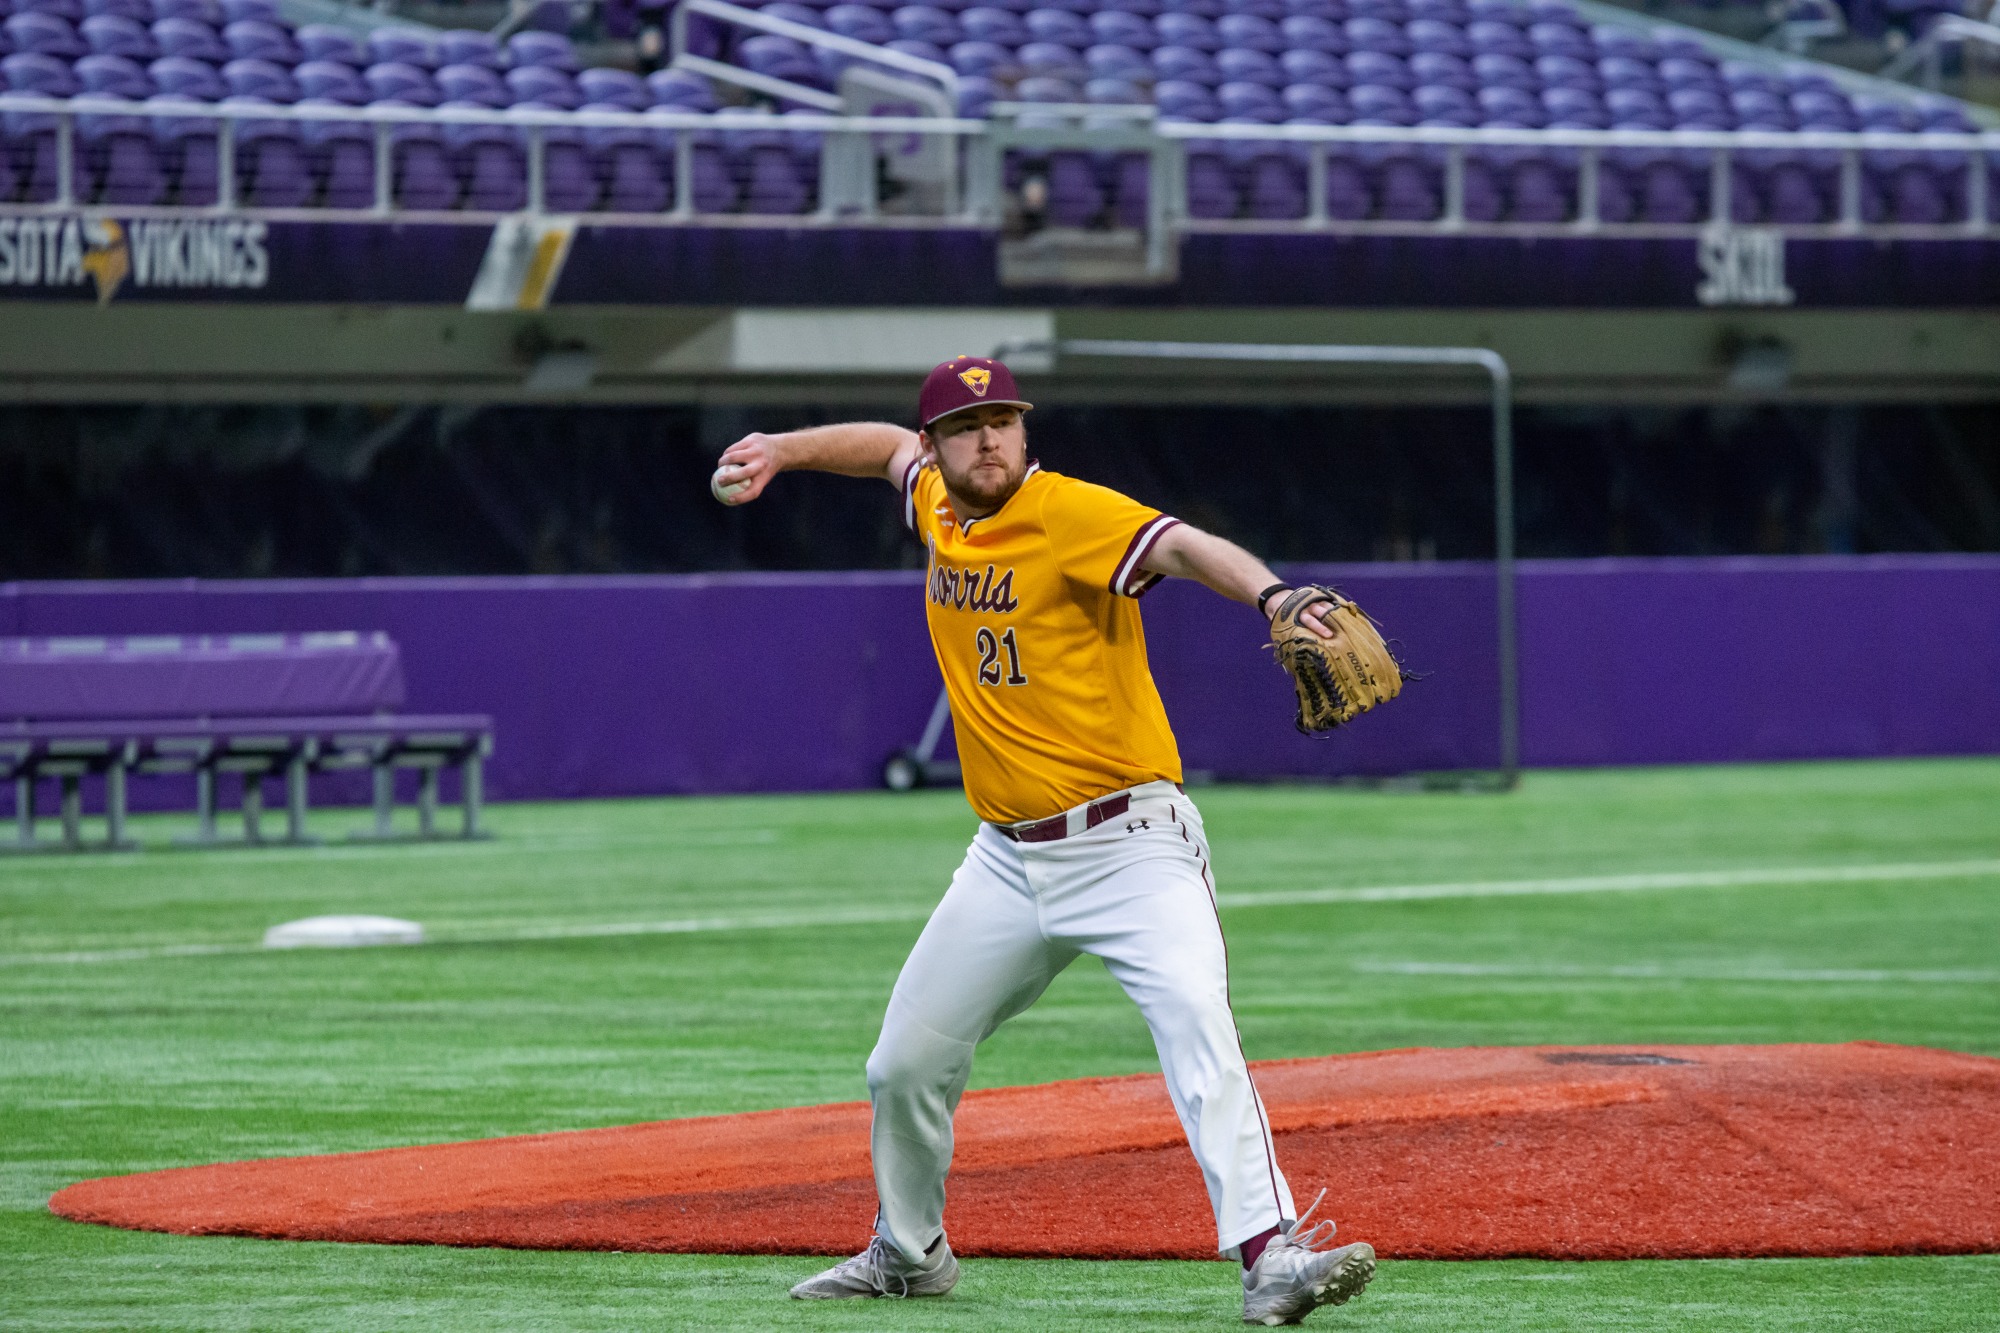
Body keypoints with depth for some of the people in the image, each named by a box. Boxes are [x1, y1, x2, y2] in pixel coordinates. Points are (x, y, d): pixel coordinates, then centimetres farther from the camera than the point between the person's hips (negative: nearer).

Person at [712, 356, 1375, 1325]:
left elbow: (1180, 546, -35)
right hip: (1011, 857, 7)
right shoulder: (941, 511, 6)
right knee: (906, 1063, 13)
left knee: (1197, 1024, -26)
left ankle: (1270, 1255, -34)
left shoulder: (1070, 513, -15)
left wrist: (1270, 594, -52)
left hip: (1128, 842, -7)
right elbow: (891, 450, 30)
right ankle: (906, 1253, 36)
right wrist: (783, 451, 19)